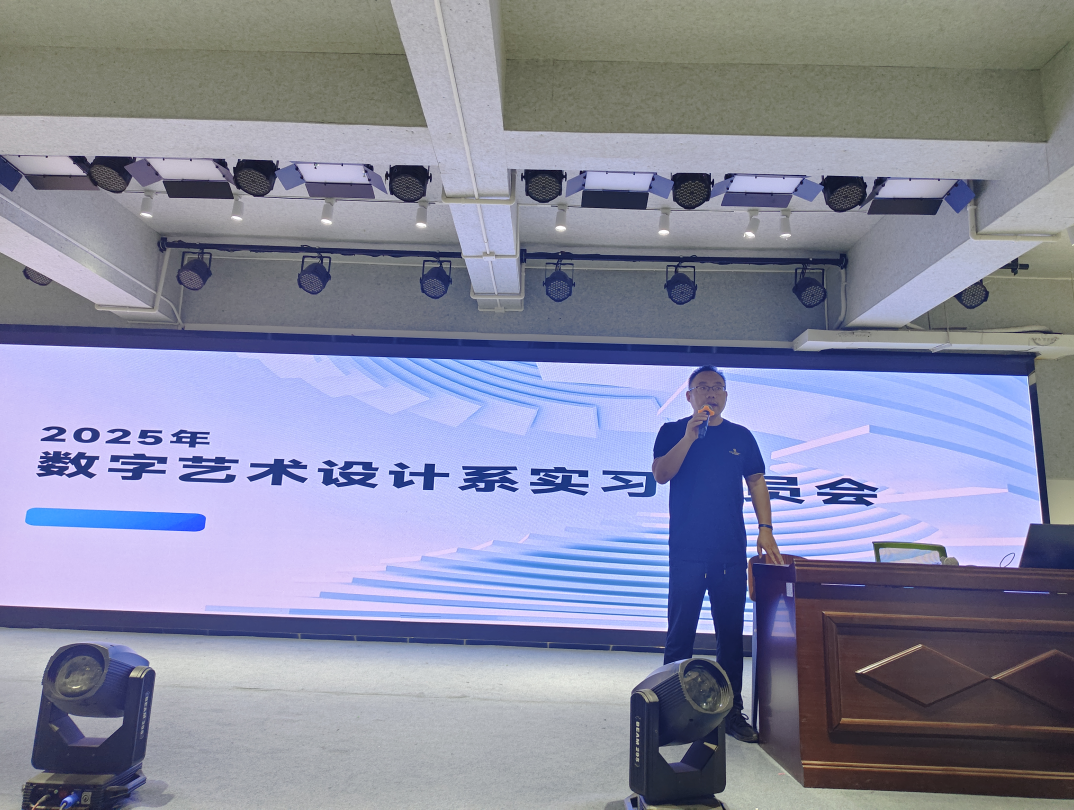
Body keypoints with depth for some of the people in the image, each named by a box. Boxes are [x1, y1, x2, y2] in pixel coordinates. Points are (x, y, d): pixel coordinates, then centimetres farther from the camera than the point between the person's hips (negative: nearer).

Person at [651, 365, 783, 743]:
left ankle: (732, 711, 20)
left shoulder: (741, 437, 12)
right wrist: (689, 437, -17)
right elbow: (660, 474, -8)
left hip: (731, 551, 3)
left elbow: (756, 482, 12)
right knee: (680, 633, 3)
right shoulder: (673, 432, 5)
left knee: (731, 634, 8)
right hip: (687, 551, -2)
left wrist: (765, 528, 1)